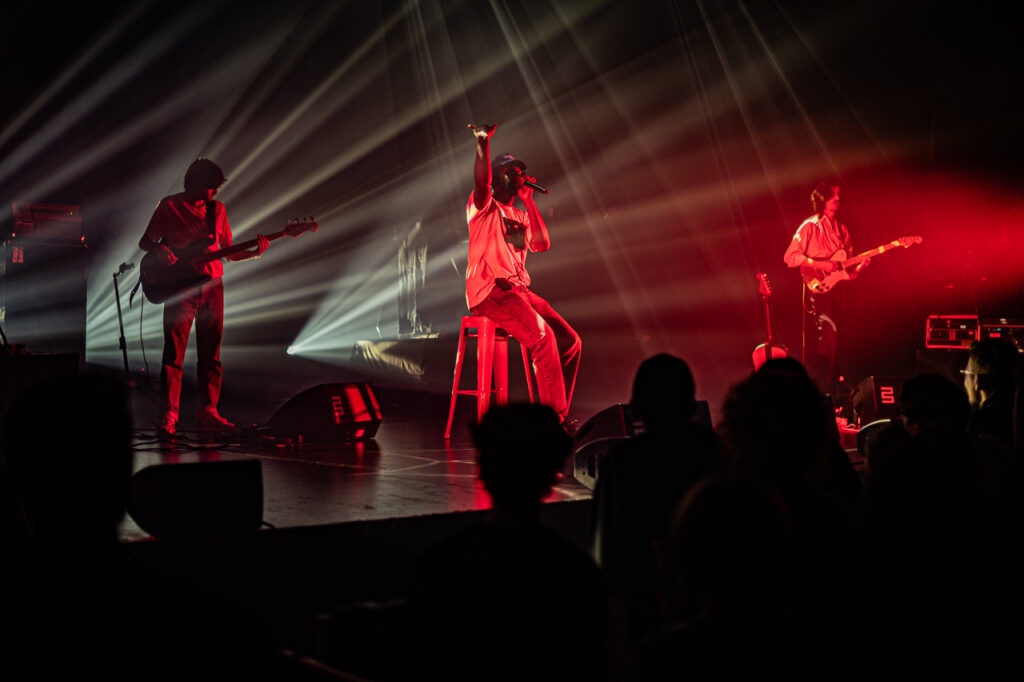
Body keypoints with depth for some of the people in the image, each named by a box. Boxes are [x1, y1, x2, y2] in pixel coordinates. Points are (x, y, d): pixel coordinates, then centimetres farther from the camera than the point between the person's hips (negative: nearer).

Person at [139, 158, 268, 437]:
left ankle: (207, 412, 12)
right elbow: (144, 241, 5)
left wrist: (254, 252, -2)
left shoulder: (217, 209, 12)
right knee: (174, 353, -7)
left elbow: (228, 252, 15)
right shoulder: (170, 206, 0)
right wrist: (159, 249, -17)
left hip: (212, 286, 4)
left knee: (210, 354, 5)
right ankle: (168, 417, -5)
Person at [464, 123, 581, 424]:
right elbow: (481, 180, -18)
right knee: (543, 336, -26)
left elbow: (542, 244, 8)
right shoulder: (484, 207, 5)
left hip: (520, 291, 7)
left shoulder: (522, 216, 25)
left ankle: (558, 415, -4)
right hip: (489, 290, -7)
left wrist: (529, 200, 8)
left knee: (571, 339, -6)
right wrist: (483, 141, -23)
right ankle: (554, 415, -23)